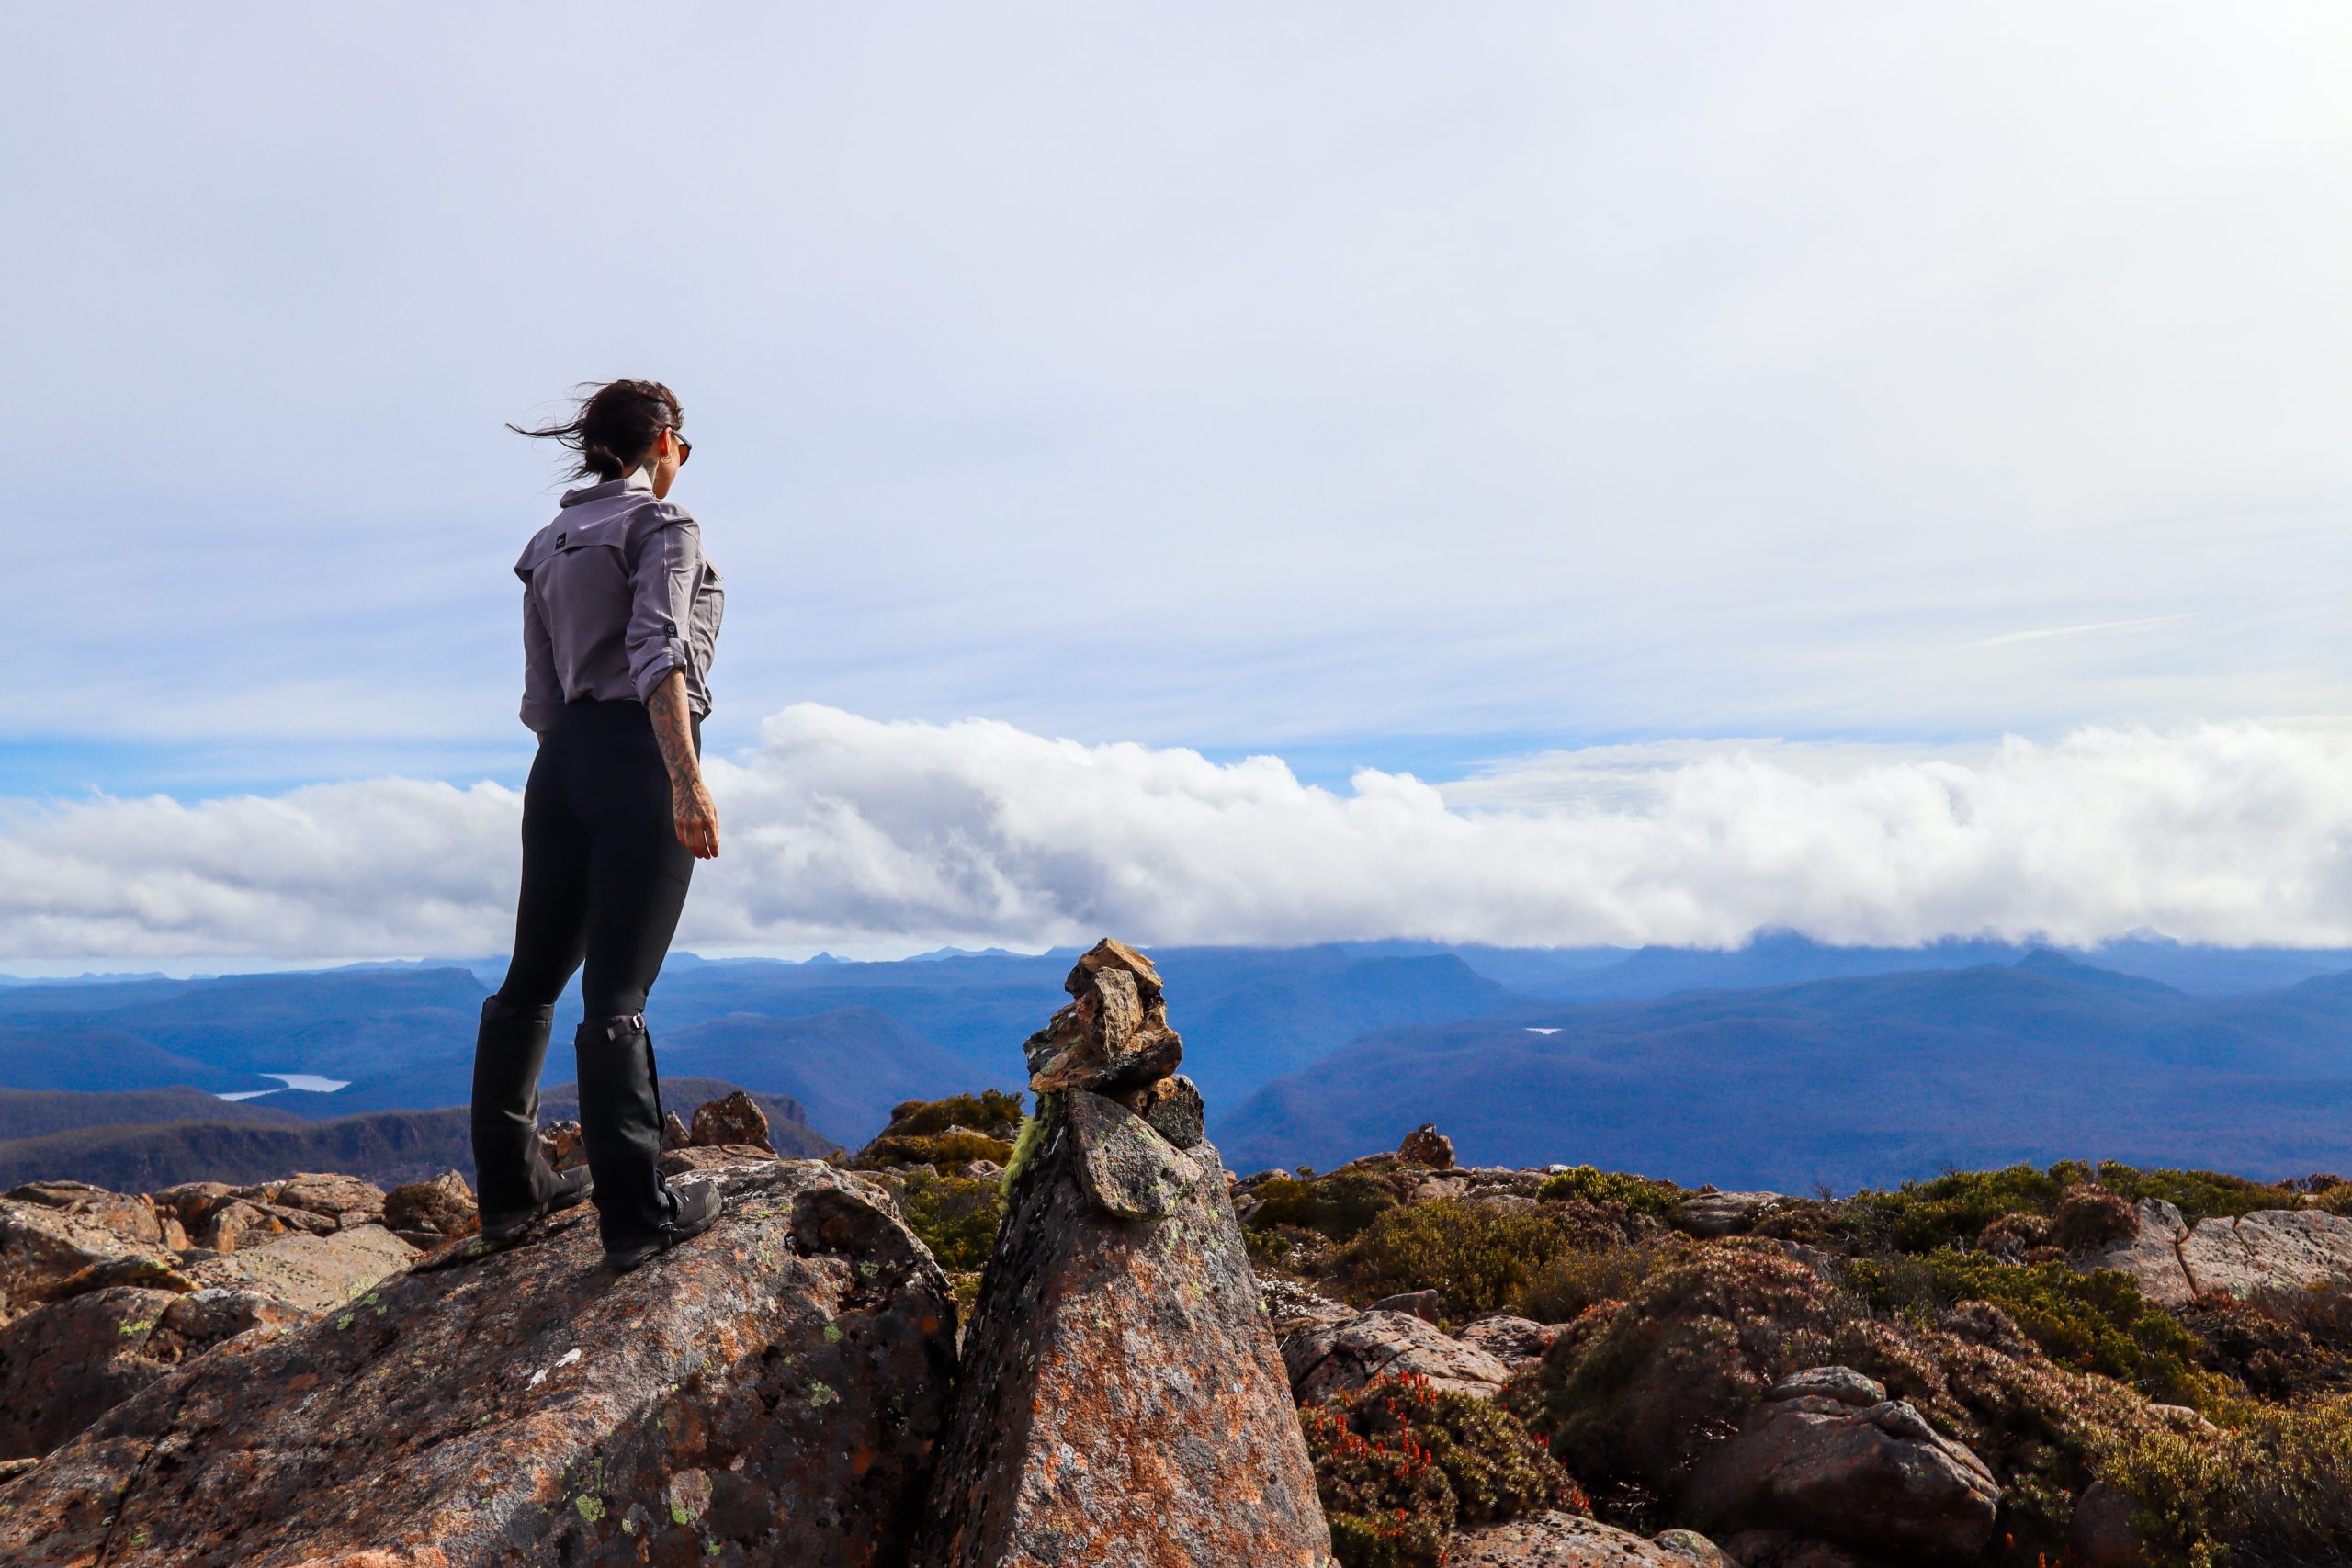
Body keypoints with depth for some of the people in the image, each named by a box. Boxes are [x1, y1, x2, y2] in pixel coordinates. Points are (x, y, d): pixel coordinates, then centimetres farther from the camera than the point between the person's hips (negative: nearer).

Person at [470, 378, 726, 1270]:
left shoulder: (548, 544, 18)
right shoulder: (662, 523, -3)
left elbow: (542, 696, 16)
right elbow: (658, 653, -19)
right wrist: (687, 781, -25)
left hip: (563, 761, 8)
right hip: (638, 755, -7)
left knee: (532, 980, 13)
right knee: (616, 996, -8)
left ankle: (508, 1191, 23)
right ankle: (638, 1215, -1)